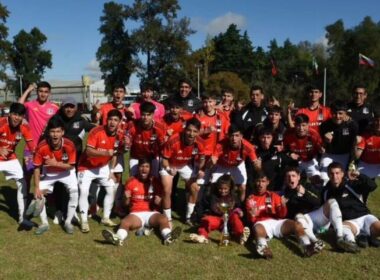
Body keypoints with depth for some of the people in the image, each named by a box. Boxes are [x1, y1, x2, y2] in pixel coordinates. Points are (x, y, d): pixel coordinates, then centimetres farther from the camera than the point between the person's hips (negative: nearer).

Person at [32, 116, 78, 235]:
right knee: (38, 193, -11)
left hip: (66, 172, -1)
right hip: (48, 173, 1)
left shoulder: (69, 145, -31)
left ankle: (68, 222, 0)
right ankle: (44, 223, 8)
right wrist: (36, 187, -22)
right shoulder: (41, 146, -29)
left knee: (74, 192, -19)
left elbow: (71, 166, -22)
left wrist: (56, 163, -37)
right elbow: (37, 168, -20)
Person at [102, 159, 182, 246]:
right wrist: (127, 198, -10)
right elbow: (126, 204, 12)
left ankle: (168, 236, -58)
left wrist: (159, 201, -12)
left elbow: (160, 202, 11)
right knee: (124, 222, -31)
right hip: (136, 214, 0)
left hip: (152, 213, 0)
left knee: (163, 219, -32)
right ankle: (118, 238, -59)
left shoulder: (156, 181, 8)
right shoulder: (131, 181, 8)